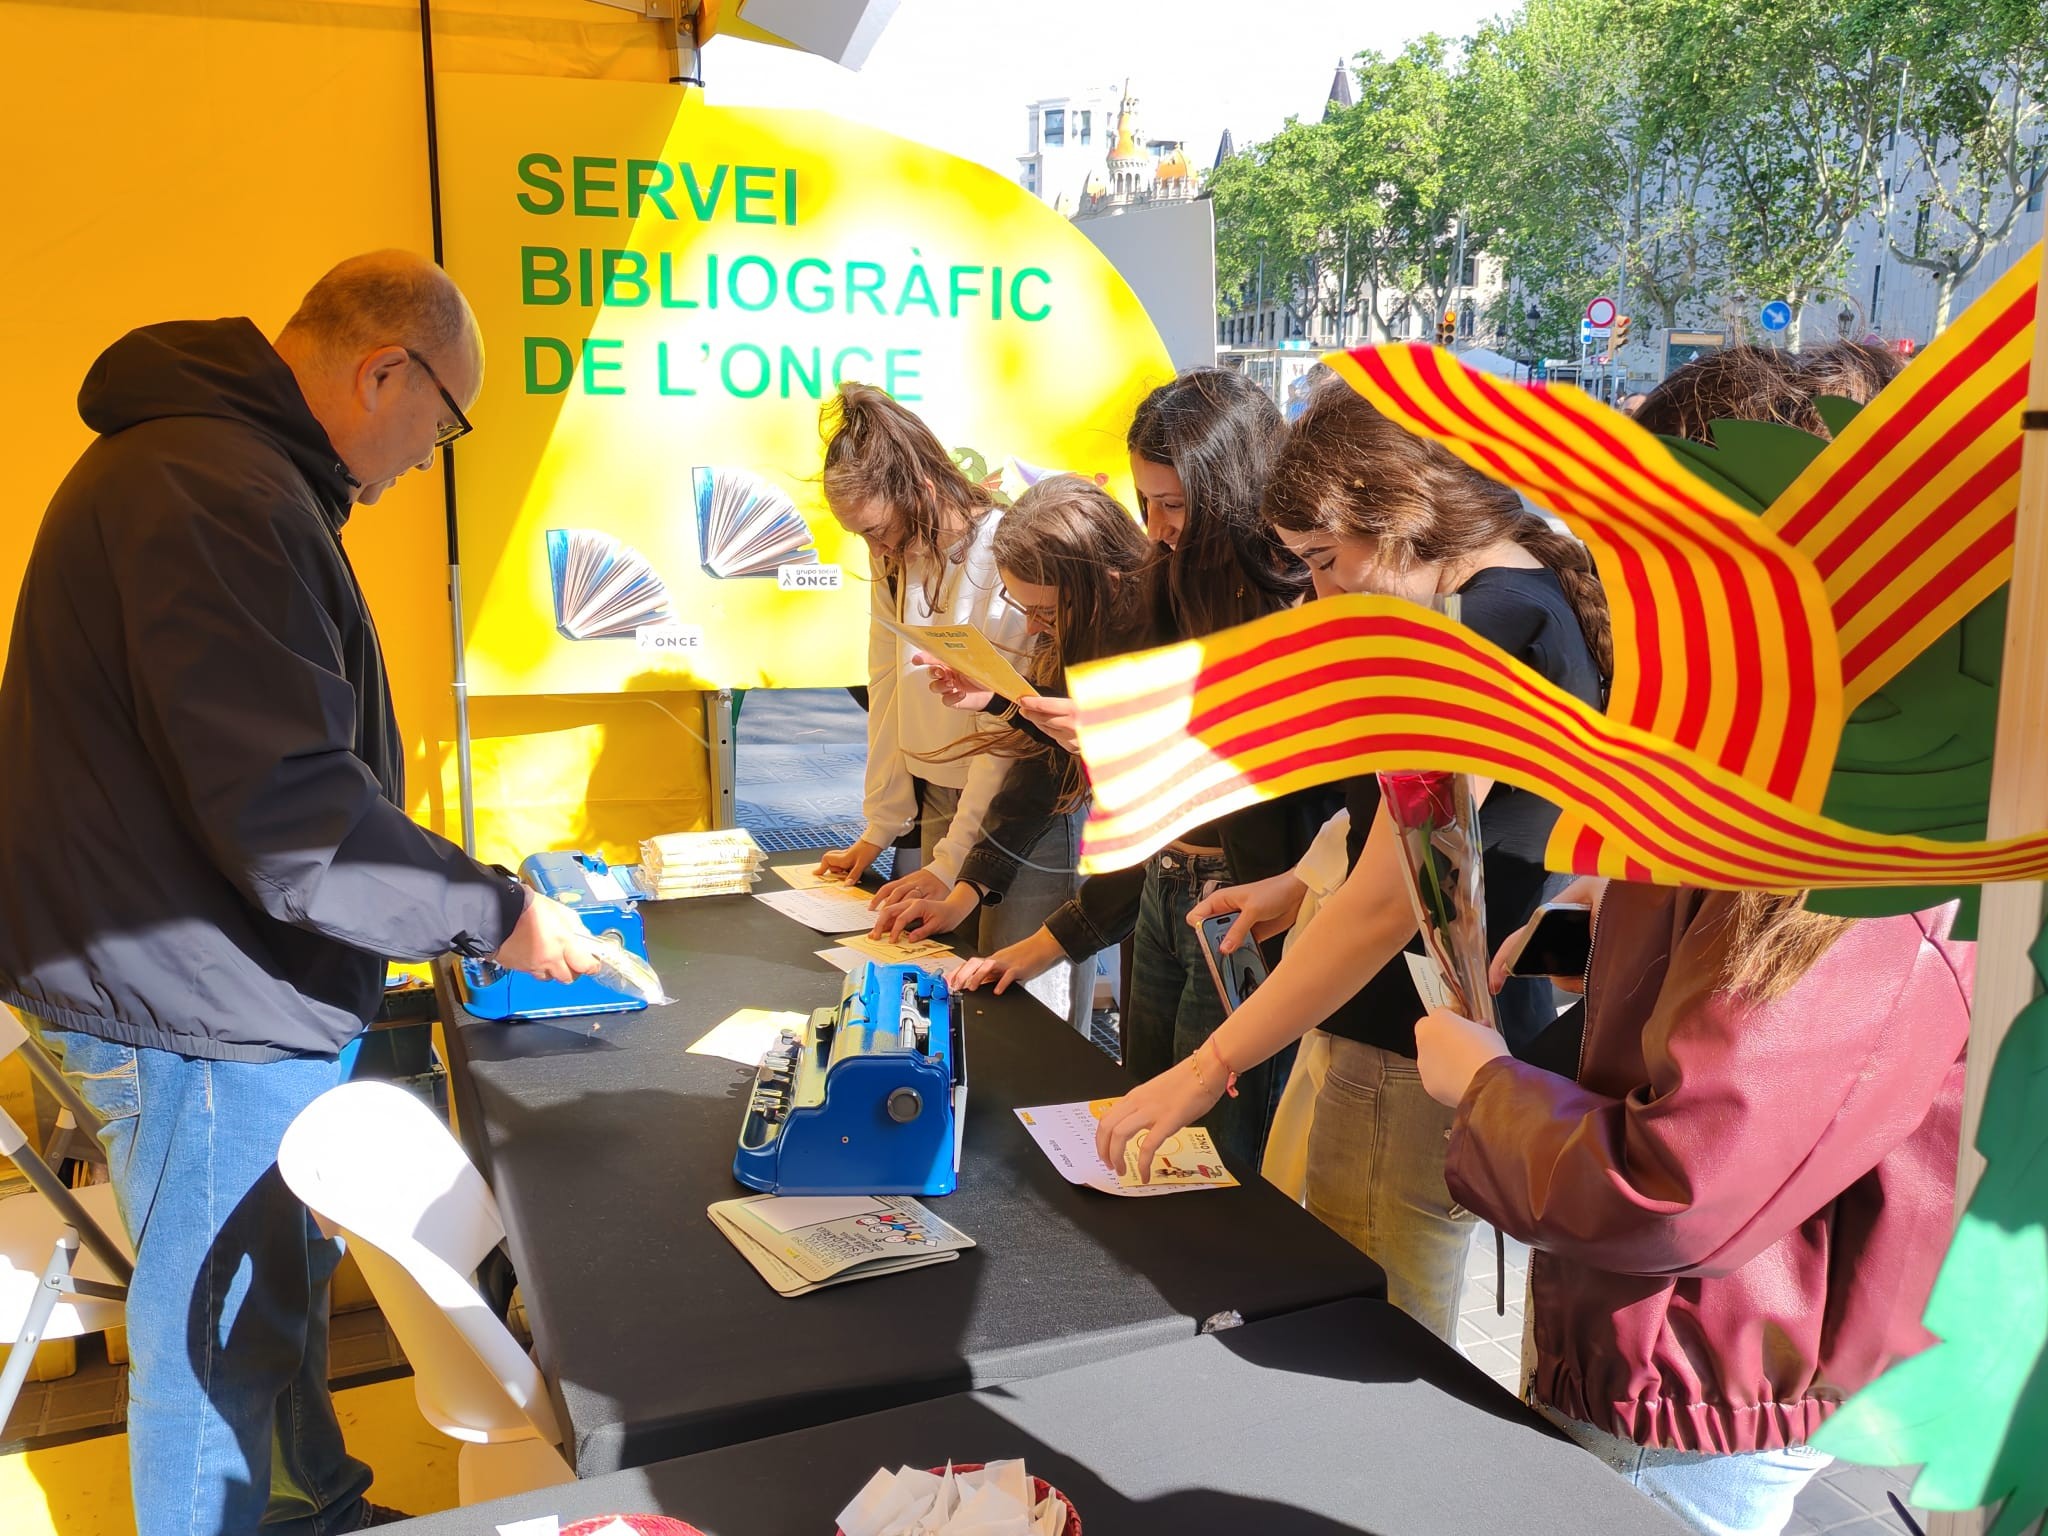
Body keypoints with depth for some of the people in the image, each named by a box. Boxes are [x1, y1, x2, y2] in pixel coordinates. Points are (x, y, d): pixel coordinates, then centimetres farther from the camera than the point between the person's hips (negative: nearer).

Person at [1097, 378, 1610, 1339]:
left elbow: (1389, 903, -23)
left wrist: (1209, 1068, -19)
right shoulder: (1529, 595, 12)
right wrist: (1304, 889, 10)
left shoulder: (1485, 631, -20)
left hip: (1418, 1064, -10)